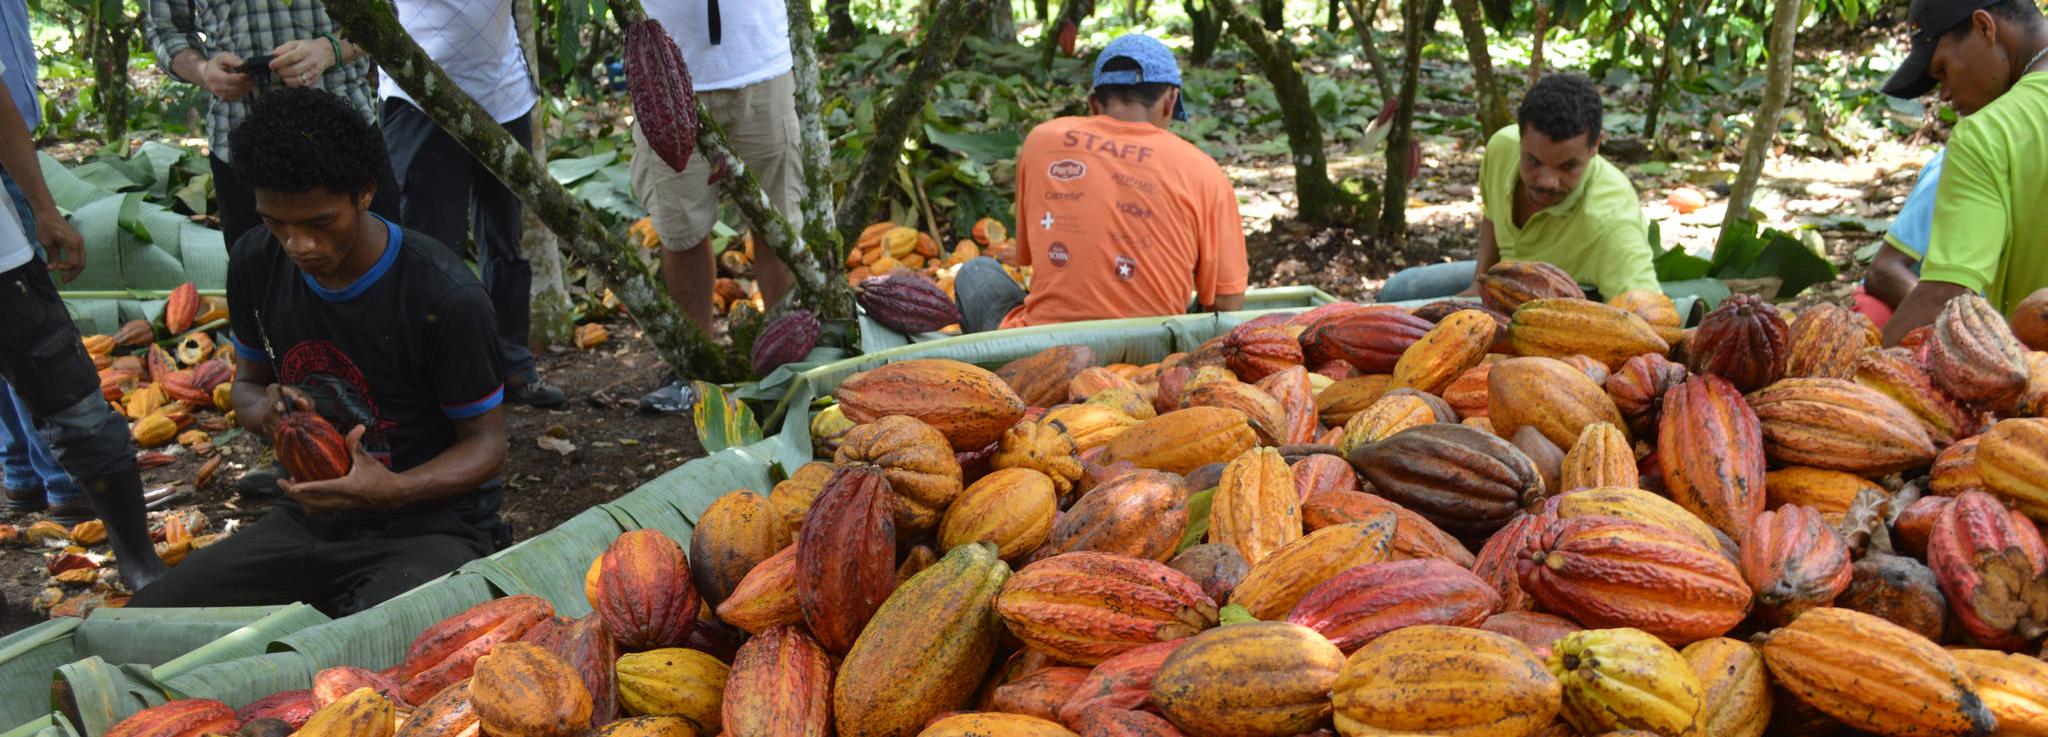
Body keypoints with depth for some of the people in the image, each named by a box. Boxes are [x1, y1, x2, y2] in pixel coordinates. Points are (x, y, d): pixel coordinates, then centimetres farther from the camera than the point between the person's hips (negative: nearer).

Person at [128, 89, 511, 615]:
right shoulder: (257, 262, -1)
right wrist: (264, 411, -11)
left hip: (431, 523, -6)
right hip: (311, 517, 6)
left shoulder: (445, 295, -20)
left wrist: (394, 489, -30)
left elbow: (486, 444, -11)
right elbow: (248, 381, 16)